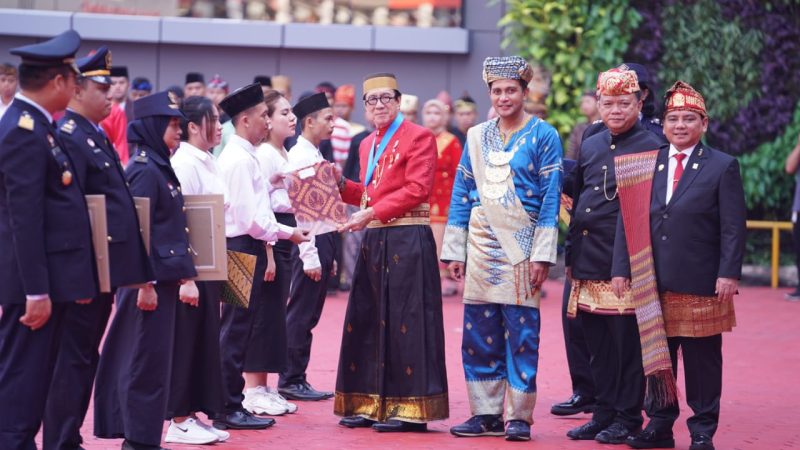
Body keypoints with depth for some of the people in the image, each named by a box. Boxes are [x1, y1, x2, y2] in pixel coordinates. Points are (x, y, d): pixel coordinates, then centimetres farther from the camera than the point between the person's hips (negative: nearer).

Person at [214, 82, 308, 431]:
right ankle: (228, 410, -1)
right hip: (243, 246, -10)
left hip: (247, 247, 10)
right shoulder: (240, 159, -15)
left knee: (237, 330, 12)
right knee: (235, 330, -5)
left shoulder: (243, 155, 15)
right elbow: (249, 216, -20)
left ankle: (231, 405, 18)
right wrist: (286, 232, -12)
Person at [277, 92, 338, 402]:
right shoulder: (301, 157, -14)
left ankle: (297, 379, 18)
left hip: (323, 239, 9)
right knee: (300, 315, -3)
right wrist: (310, 257, -20)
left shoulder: (316, 156, 15)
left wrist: (329, 255, 17)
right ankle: (291, 380, 4)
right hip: (310, 241, -9)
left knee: (308, 315, 12)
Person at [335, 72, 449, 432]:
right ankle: (370, 403, 16)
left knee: (404, 321, -6)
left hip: (407, 240, -8)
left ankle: (409, 408, -2)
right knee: (369, 321, 8)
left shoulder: (418, 137, -6)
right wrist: (341, 185, 6)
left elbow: (417, 190, -15)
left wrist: (372, 213, -20)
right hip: (374, 241, 8)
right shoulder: (367, 144, 18)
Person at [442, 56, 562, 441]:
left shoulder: (543, 136, -1)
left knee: (521, 334, -3)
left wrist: (543, 254, -12)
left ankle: (519, 417, 3)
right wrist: (453, 250, 7)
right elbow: (461, 195, 13)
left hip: (520, 249, -4)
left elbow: (551, 198, -5)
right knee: (478, 334, 4)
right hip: (481, 246, 4)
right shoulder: (476, 137, 12)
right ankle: (485, 413, 12)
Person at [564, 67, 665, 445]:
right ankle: (604, 413, 19)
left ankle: (628, 418, 8)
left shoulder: (651, 148, -5)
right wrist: (571, 257, 17)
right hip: (589, 262, 6)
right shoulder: (589, 146, 14)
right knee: (598, 345, 10)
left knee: (628, 343, 0)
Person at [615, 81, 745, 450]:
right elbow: (627, 219, 8)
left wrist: (729, 274, -12)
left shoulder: (723, 167, 0)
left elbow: (734, 227, -4)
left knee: (702, 361, 3)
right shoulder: (645, 164, 10)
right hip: (652, 284, 3)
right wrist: (622, 269, 1)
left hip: (701, 286, -3)